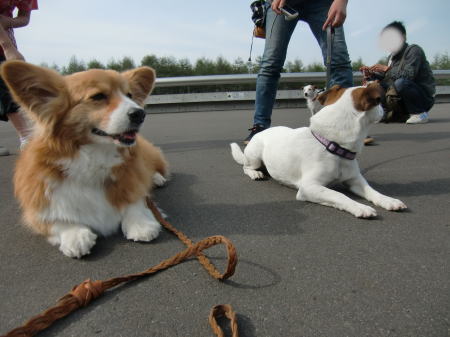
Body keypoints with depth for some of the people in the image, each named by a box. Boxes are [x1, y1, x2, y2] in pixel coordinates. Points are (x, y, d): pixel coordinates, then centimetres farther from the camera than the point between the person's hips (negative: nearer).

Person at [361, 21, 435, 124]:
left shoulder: (414, 50, -12)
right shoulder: (392, 57, 11)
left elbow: (409, 75, -26)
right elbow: (388, 79, 11)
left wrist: (387, 69, -21)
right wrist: (372, 75, -4)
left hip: (424, 96, -8)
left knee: (400, 83, -36)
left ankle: (419, 114, -15)